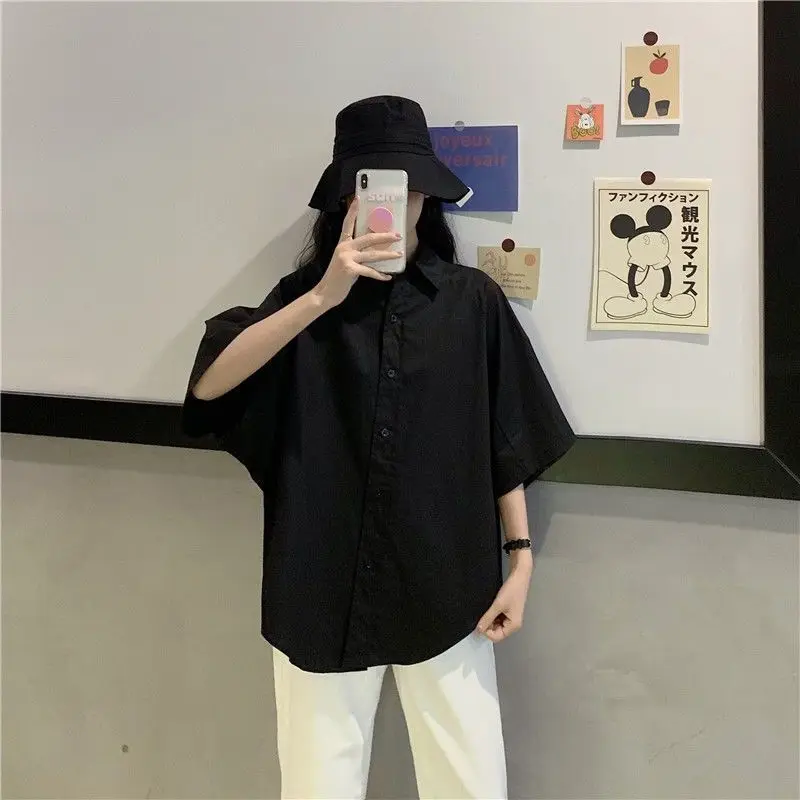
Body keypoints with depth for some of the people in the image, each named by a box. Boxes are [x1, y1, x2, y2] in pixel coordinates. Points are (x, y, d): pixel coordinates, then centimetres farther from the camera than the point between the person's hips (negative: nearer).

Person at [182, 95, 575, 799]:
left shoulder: (473, 300, 0)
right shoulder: (305, 296, 1)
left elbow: (508, 442, 5)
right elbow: (209, 384, -15)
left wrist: (520, 558, 1)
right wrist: (324, 298, -22)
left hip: (447, 592, 0)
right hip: (323, 592, 1)